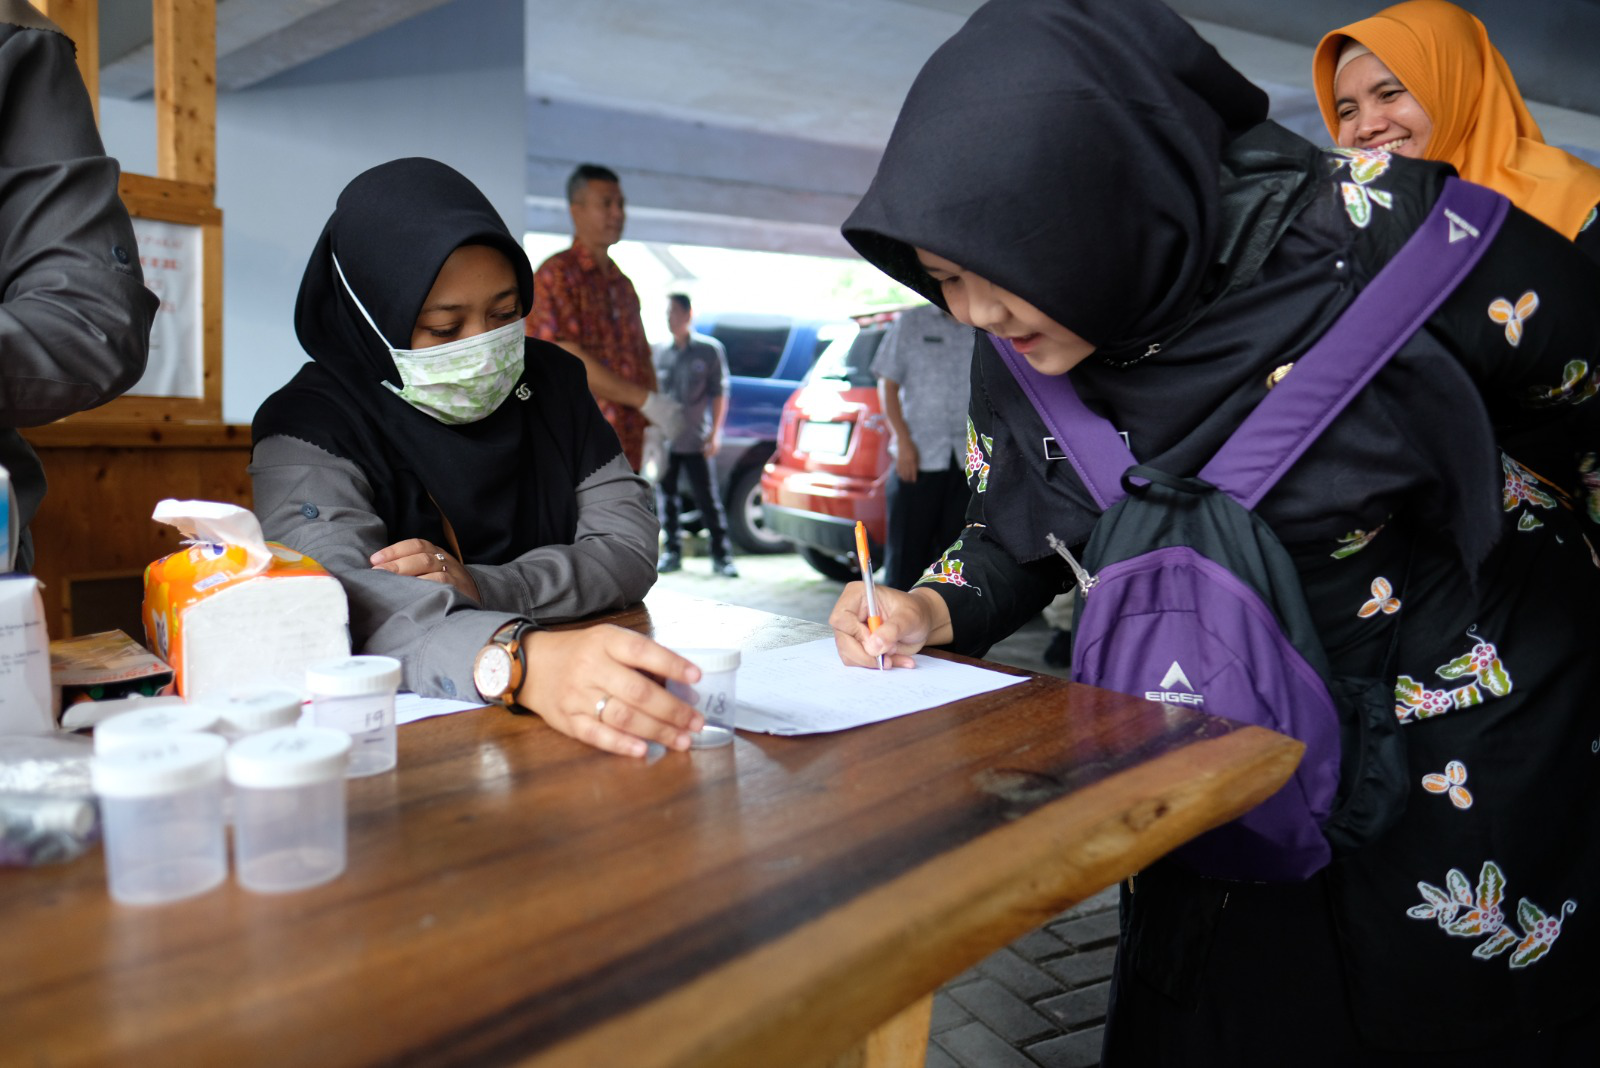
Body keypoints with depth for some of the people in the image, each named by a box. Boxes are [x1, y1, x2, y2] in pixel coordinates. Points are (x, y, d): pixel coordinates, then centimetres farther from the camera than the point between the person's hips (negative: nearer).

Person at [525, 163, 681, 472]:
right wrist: (645, 399, -18)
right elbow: (566, 359, -17)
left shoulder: (622, 284, 19)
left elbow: (642, 360, 20)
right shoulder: (556, 275, -6)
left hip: (626, 452, 8)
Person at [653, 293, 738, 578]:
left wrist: (714, 434, -5)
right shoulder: (659, 352, 7)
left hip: (696, 440, -3)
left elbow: (719, 394, 1)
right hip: (664, 439, 3)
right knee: (666, 497, 7)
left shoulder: (709, 349, 0)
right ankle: (672, 552, 19)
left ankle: (721, 556, 5)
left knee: (708, 500, -2)